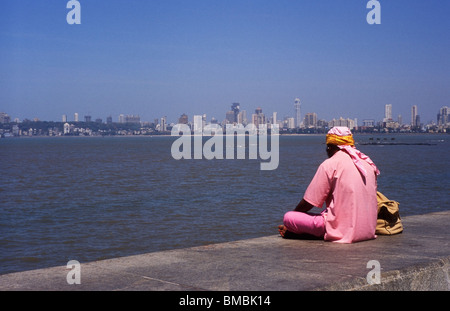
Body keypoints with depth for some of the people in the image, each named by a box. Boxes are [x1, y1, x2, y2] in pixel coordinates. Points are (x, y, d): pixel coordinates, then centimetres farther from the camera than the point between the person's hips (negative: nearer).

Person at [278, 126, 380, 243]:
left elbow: (308, 203, -6)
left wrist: (293, 214, 13)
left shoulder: (330, 164, -8)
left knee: (288, 217, -4)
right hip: (369, 231, 8)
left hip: (344, 230, -8)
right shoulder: (368, 163, 12)